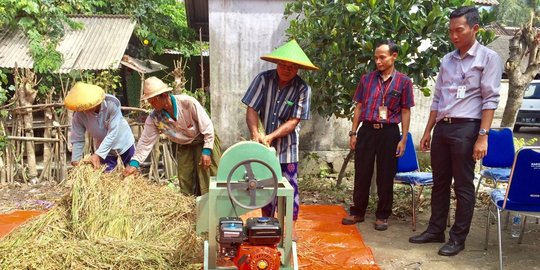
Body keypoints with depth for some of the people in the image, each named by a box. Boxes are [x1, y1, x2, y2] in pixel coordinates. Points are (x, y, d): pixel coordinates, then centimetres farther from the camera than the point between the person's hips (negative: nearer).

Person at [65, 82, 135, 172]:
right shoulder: (79, 114, -24)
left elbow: (112, 133, -33)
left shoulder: (112, 103, -32)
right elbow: (77, 140, -16)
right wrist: (75, 161, -23)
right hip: (103, 149, 2)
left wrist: (98, 155, -37)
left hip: (124, 143, -1)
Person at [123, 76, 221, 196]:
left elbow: (207, 126, -21)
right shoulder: (154, 118, -16)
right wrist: (134, 162, -17)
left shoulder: (188, 102, -28)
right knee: (185, 183, 6)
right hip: (183, 147, 4)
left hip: (204, 141, -4)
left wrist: (207, 151, -21)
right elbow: (146, 141, -8)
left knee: (210, 179, -4)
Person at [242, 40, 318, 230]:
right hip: (263, 146, 2)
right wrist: (255, 134, -26)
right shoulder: (263, 79, -10)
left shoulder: (303, 89, -13)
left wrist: (270, 137, -23)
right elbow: (251, 110, -11)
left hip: (287, 147, -2)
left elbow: (294, 121, -15)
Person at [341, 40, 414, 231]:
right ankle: (357, 212, 21)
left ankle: (382, 216, 20)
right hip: (367, 130, 2)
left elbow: (405, 111, 1)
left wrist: (404, 139, -3)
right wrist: (353, 133, 6)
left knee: (386, 176, 6)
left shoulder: (403, 81, 1)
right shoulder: (367, 79, 7)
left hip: (389, 132, -2)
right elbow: (359, 107, 10)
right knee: (362, 174, 7)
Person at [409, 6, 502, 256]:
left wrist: (482, 136, -16)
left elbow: (490, 100, -8)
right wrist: (428, 131, 14)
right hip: (442, 128, 6)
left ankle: (458, 238, 12)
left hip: (466, 128, -6)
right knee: (439, 183, 11)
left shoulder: (488, 58, -2)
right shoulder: (447, 60, 14)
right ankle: (436, 230, 23)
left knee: (463, 186, 1)